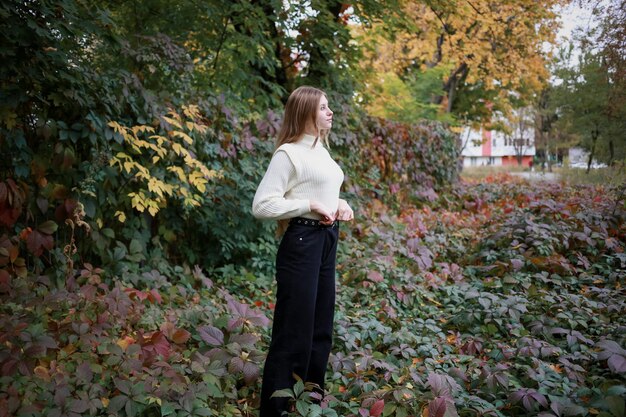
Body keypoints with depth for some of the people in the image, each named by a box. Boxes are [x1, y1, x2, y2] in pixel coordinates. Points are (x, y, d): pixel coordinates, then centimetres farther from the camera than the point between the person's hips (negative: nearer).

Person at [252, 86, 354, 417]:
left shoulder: (321, 150, 14)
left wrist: (340, 205, 5)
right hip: (301, 243, -9)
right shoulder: (288, 153, -12)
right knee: (294, 331, -2)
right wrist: (310, 205, -19)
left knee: (321, 328, 15)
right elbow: (261, 205, -17)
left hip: (327, 241, 9)